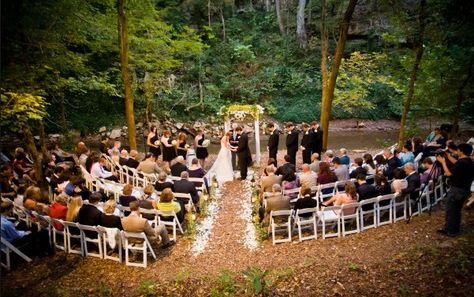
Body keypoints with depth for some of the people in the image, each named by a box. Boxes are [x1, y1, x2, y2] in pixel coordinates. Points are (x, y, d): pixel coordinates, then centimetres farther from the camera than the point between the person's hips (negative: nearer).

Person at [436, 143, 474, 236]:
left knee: (450, 211, 3)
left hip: (457, 190, -9)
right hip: (465, 189, 9)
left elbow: (448, 173, -21)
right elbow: (457, 164, 20)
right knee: (457, 210, 20)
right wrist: (448, 156, 21)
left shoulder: (462, 162, -24)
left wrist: (443, 162, -11)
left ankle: (449, 231, 11)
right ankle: (455, 229, 29)